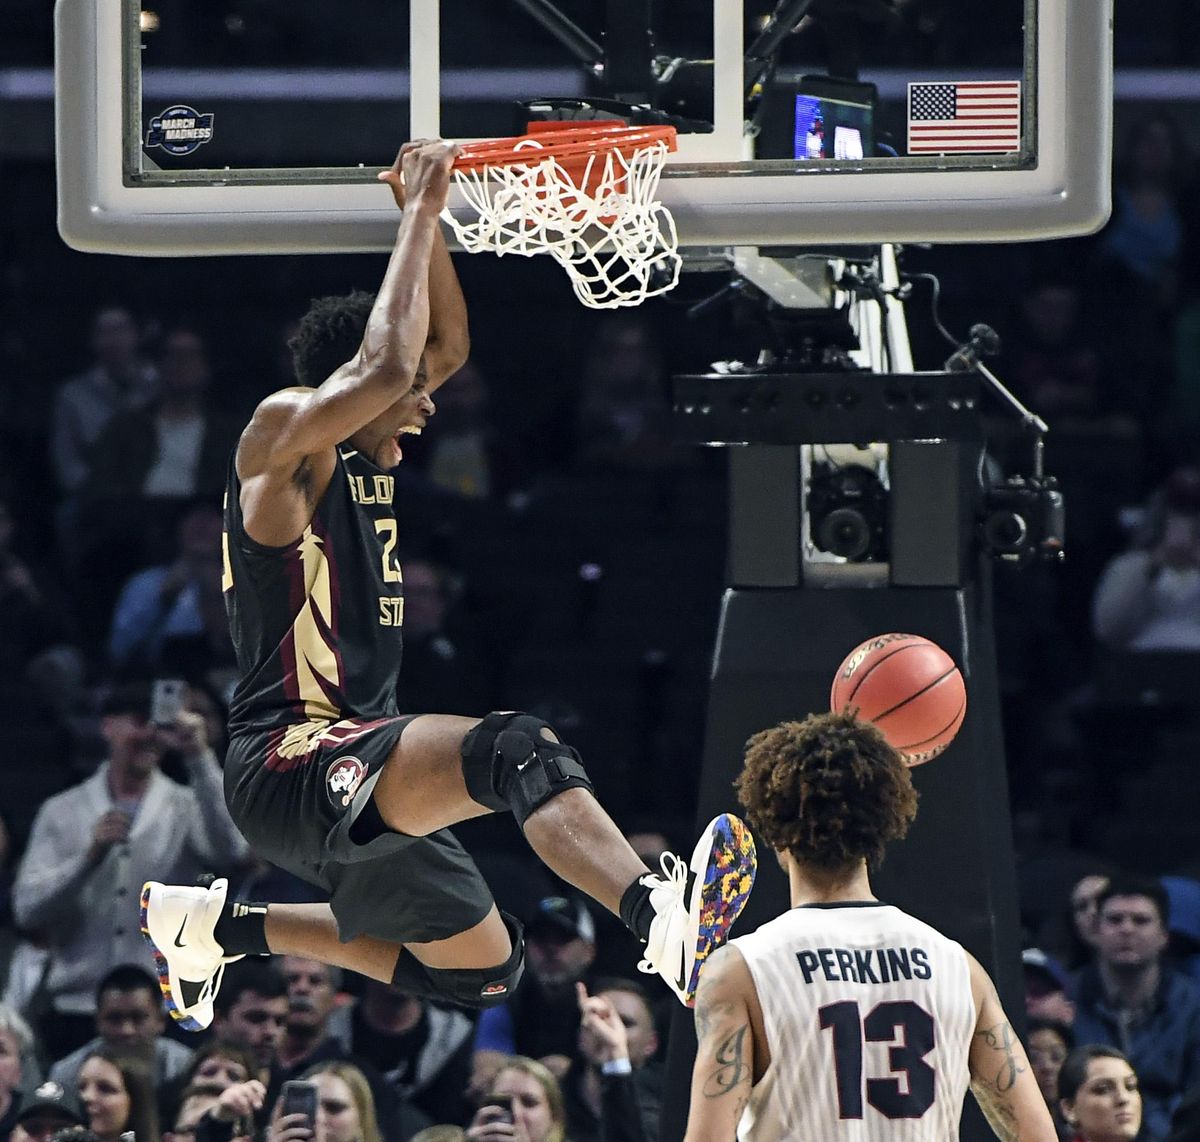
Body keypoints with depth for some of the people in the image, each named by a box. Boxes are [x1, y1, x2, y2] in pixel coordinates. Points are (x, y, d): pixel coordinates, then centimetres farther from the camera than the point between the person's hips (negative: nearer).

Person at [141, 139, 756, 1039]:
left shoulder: (365, 458, 16)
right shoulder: (285, 437, -9)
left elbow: (447, 344, 25)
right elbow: (385, 365, -26)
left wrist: (426, 217, 12)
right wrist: (418, 213, -16)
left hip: (351, 779, 11)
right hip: (291, 765, -11)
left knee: (480, 968, 21)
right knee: (516, 752, -34)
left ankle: (221, 925, 28)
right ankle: (659, 918, -60)